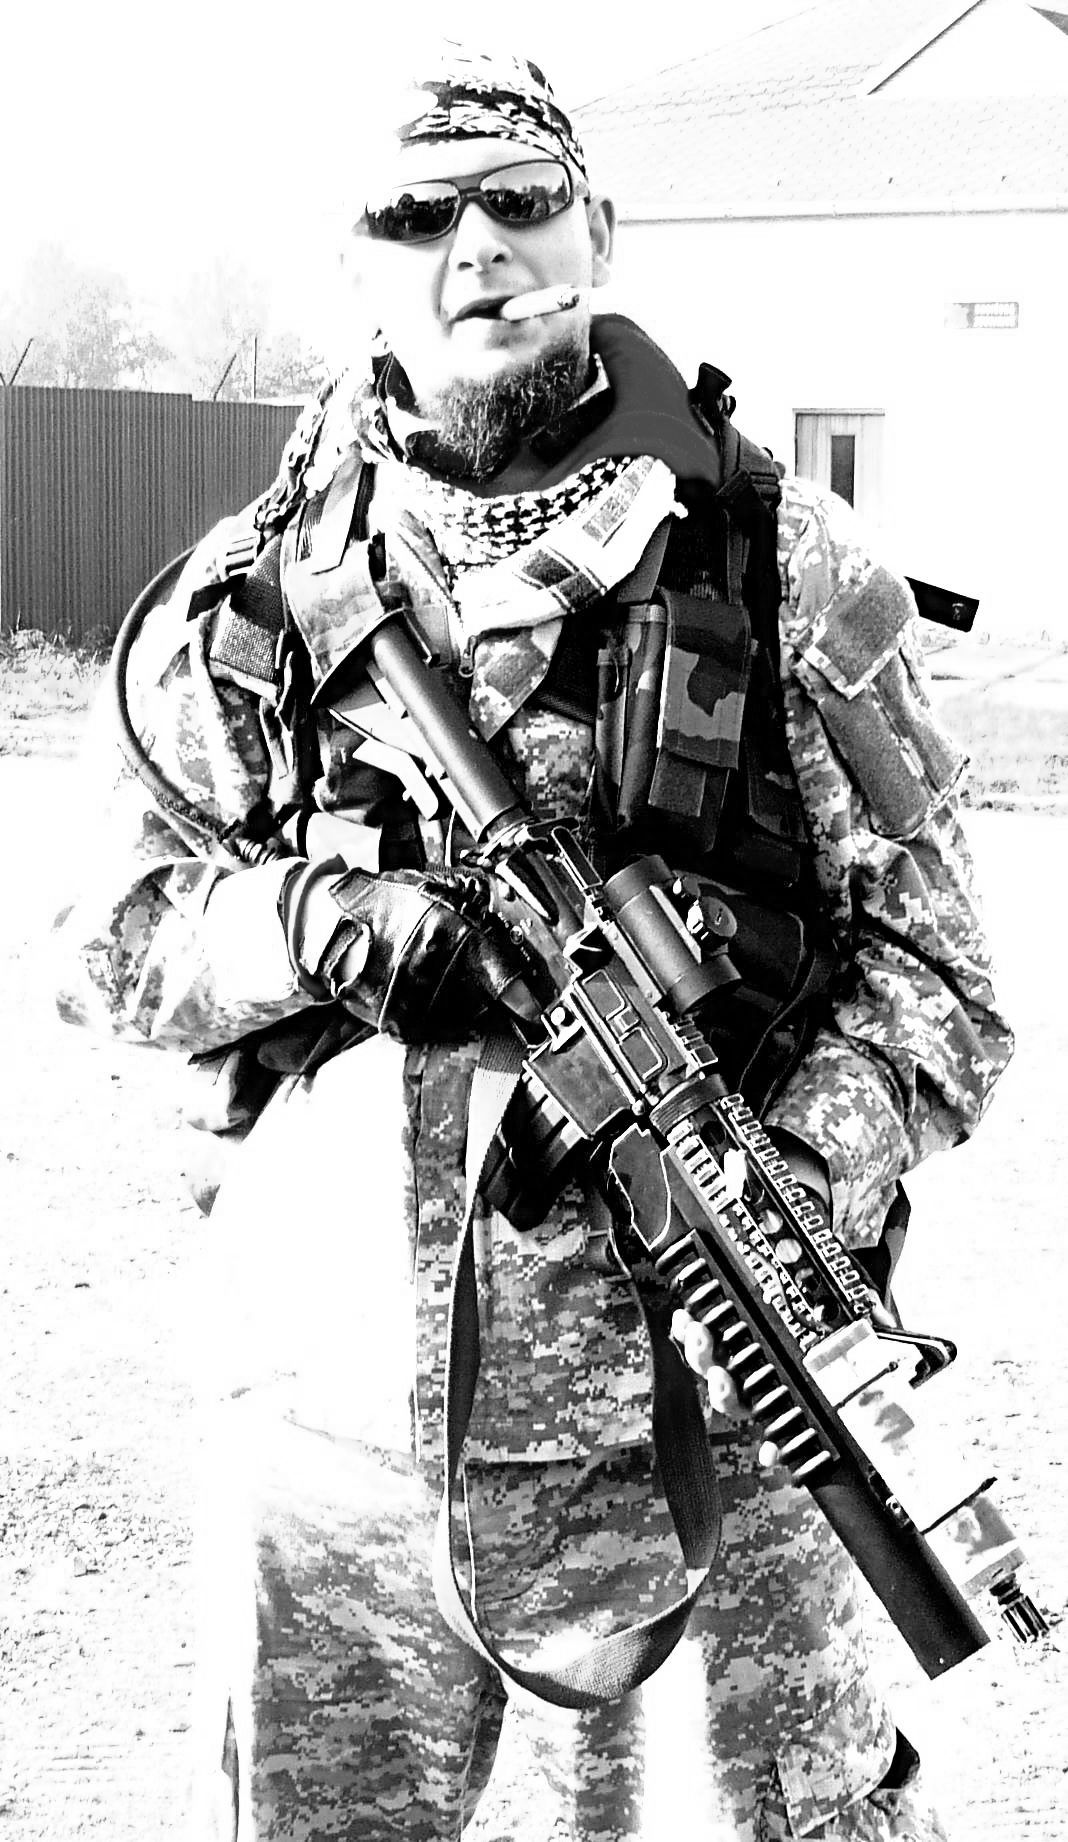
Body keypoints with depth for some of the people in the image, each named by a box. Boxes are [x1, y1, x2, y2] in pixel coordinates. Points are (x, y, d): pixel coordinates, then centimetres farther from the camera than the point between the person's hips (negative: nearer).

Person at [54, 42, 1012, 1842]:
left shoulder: (785, 563, 1)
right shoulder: (255, 592, 6)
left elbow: (925, 944, 0)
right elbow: (107, 944, 7)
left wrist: (811, 1171, -18)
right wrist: (308, 922, -13)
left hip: (705, 1414, -1)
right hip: (338, 1423, 2)